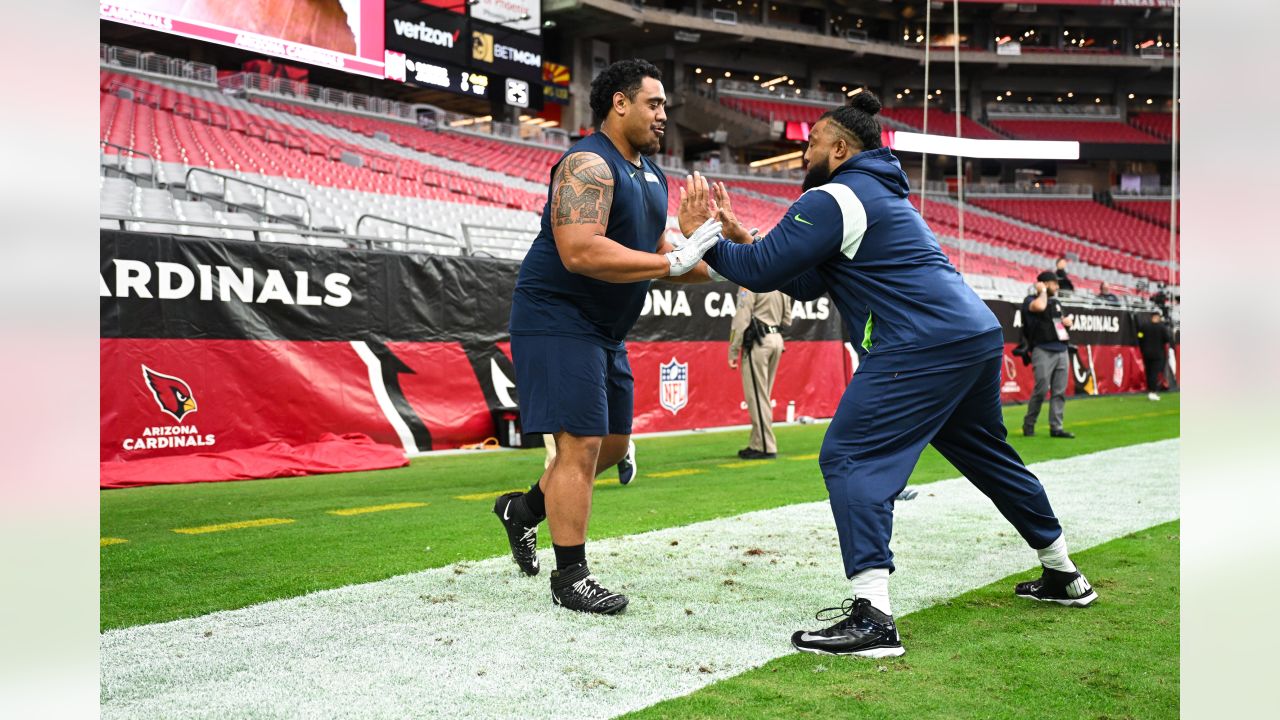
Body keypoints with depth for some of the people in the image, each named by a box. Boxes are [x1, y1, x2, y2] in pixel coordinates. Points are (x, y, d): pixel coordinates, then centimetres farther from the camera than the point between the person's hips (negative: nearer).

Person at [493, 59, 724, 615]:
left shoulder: (650, 174, 13)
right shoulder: (587, 164, -18)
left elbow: (654, 253, 18)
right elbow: (580, 252, -31)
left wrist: (711, 265, 1)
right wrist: (673, 262, -29)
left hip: (605, 329, 10)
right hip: (558, 318, -10)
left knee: (613, 443, 16)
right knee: (581, 443, -10)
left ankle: (526, 508, 34)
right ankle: (571, 579, 1)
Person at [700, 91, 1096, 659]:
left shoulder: (831, 200, -5)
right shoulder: (881, 194, 25)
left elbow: (763, 271, -11)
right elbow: (806, 284, 20)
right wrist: (739, 236, 14)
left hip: (921, 347, -10)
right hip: (978, 336, 10)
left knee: (849, 458, -11)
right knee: (986, 455, 24)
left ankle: (872, 617, -20)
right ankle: (1062, 576, 39)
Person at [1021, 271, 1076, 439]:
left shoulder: (1056, 302, 21)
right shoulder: (1031, 300, -1)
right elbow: (1040, 307, -25)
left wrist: (1067, 322, 10)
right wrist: (1042, 291, -7)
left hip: (1061, 350, 7)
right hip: (1043, 350, -7)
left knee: (1059, 392, 3)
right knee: (1041, 390, -11)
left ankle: (1056, 428, 6)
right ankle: (1028, 424, 5)